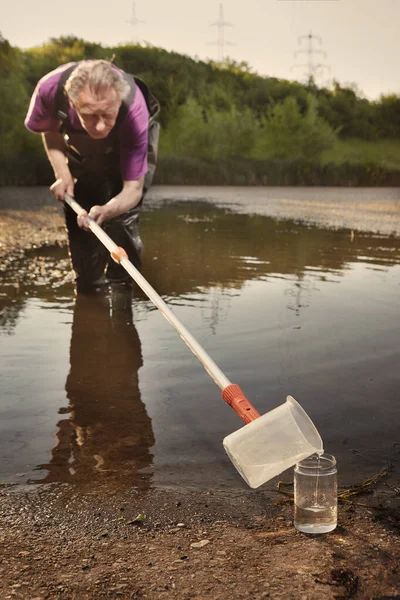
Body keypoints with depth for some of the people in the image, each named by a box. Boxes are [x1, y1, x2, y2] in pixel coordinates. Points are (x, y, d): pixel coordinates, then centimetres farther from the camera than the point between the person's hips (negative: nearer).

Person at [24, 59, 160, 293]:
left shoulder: (135, 111, -44)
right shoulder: (51, 88, -37)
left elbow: (134, 188, -38)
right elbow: (50, 130, -10)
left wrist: (107, 211, -58)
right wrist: (62, 174, -22)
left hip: (128, 145, -2)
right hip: (80, 146, 3)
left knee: (122, 220, -17)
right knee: (79, 217, -1)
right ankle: (89, 294, 16)